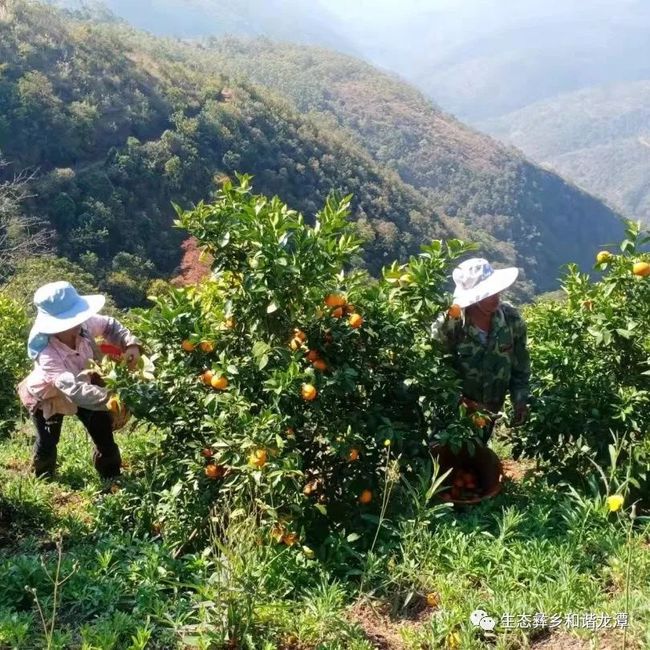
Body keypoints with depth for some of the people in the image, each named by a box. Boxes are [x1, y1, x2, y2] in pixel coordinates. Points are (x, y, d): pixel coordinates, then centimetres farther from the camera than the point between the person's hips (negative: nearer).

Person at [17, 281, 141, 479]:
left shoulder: (84, 325, -32)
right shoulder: (47, 354, -45)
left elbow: (110, 326, -10)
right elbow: (75, 390, -54)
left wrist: (130, 344, -28)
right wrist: (109, 397, -65)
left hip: (83, 384, 4)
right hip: (46, 396, -4)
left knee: (103, 433, 5)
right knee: (47, 441, 10)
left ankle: (111, 478, 27)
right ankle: (43, 478, 43)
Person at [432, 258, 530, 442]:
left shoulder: (511, 319, -11)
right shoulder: (448, 325, -23)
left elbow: (520, 364, 1)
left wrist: (520, 400, -3)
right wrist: (462, 403, -23)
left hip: (489, 412, 3)